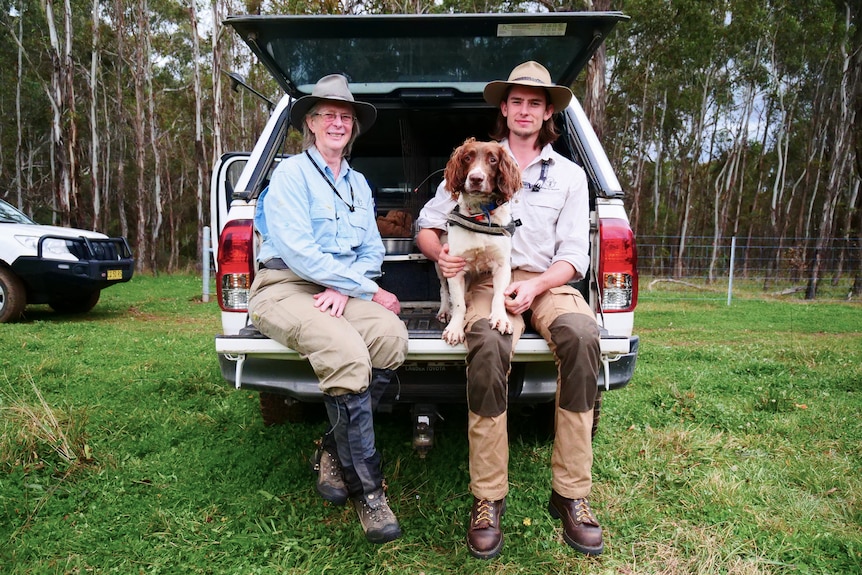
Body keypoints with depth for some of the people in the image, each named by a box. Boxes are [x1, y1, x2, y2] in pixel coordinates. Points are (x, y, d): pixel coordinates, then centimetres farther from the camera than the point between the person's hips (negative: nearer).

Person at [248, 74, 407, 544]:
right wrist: (368, 289, -12)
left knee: (391, 334, -27)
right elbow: (298, 249, -13)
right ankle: (366, 489, -20)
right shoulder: (291, 174, 0)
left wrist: (345, 288, -9)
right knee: (347, 351, -34)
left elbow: (372, 251, 14)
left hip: (340, 290, 5)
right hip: (284, 286, -5)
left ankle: (335, 452, -10)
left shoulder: (358, 184, 20)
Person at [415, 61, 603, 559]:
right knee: (489, 345, -35)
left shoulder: (569, 175, 15)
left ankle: (571, 494, -21)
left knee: (582, 335, -33)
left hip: (547, 281, 1)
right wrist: (440, 252, -10)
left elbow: (575, 256, 6)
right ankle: (488, 498, -22)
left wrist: (535, 286, -14)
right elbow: (427, 225, 15)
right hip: (487, 278, -1)